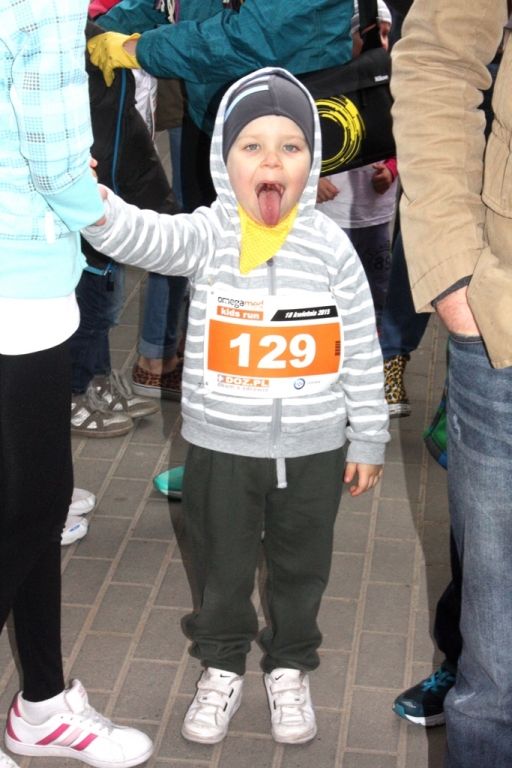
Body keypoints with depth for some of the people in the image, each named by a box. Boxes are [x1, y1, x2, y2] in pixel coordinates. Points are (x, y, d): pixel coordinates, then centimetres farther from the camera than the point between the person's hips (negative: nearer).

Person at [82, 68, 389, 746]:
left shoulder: (329, 245, -8)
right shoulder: (208, 235, -9)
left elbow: (362, 348, -1)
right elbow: (140, 238, -28)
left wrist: (368, 437, 2)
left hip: (313, 446, 1)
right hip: (222, 443, 0)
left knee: (301, 566, 17)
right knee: (222, 565, 17)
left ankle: (290, 669, 41)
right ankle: (223, 666, 40)